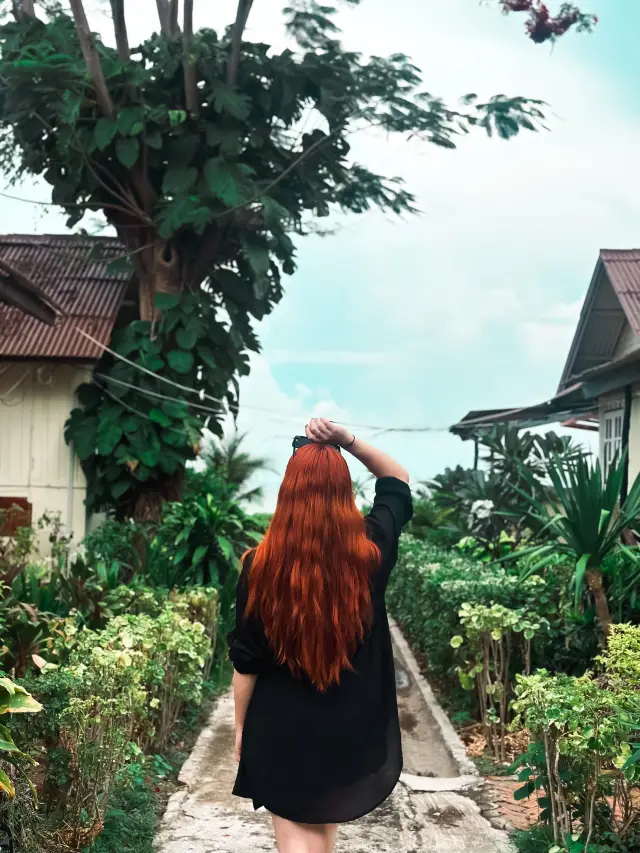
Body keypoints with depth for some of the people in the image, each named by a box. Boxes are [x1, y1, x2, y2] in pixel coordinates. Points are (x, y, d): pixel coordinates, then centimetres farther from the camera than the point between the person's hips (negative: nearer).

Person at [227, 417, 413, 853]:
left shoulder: (260, 565, -17)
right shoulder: (371, 551, -13)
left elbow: (246, 661, -8)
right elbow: (398, 479, 5)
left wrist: (241, 726, 6)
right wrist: (350, 441, -8)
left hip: (281, 731, -3)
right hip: (352, 730, 3)